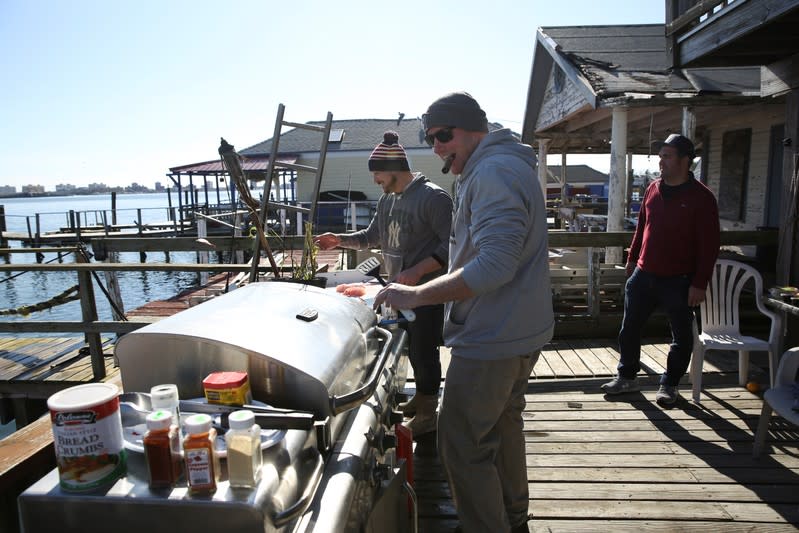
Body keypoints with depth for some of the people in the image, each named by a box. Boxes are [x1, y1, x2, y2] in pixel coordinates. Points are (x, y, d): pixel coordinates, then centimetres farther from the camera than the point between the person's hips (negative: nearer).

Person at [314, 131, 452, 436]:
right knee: (412, 348, 18)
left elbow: (451, 245, -18)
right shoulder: (387, 199, 11)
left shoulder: (433, 197, -15)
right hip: (399, 290, 8)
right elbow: (372, 237, 21)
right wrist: (340, 240, 7)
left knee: (424, 350, 1)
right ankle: (421, 398, 36)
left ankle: (428, 414, 17)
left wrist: (418, 270, -26)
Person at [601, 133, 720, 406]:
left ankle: (669, 384, 25)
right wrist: (632, 258, 16)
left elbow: (709, 245, -12)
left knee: (682, 335, 8)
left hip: (678, 281, -5)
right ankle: (627, 376, 25)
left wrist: (699, 284, -15)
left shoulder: (701, 197, -10)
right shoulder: (653, 189, 6)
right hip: (643, 275, 5)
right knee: (629, 328, 10)